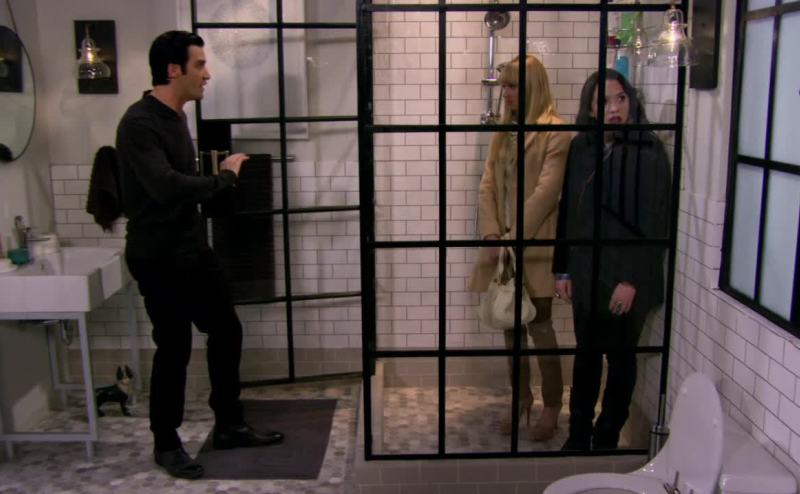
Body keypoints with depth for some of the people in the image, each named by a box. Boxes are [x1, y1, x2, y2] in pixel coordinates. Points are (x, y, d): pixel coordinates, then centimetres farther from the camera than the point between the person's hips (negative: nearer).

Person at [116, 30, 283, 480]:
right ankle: (166, 443, 21)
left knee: (227, 331, 12)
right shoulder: (139, 124, -19)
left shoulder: (176, 116, 10)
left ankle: (229, 427, 27)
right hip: (158, 258, -9)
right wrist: (225, 178, -20)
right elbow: (167, 186, -32)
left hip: (193, 248, 9)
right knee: (175, 348, 1)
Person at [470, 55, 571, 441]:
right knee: (511, 324, 13)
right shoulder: (503, 132, 12)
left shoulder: (555, 133, -9)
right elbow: (487, 185, 5)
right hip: (503, 243, 7)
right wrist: (491, 234, -9)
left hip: (534, 245, -6)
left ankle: (552, 407, 17)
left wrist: (514, 239, -21)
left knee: (539, 326, 0)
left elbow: (546, 192, -17)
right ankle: (522, 399, 28)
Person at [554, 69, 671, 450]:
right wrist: (562, 269, 8)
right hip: (585, 272, 5)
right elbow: (567, 212, 8)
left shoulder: (648, 152, -12)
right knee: (586, 351, 15)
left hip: (624, 275, -5)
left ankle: (606, 439, 25)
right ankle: (578, 434, 30)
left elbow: (653, 222, -14)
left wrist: (632, 279, -16)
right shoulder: (580, 148, 4)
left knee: (620, 355, 9)